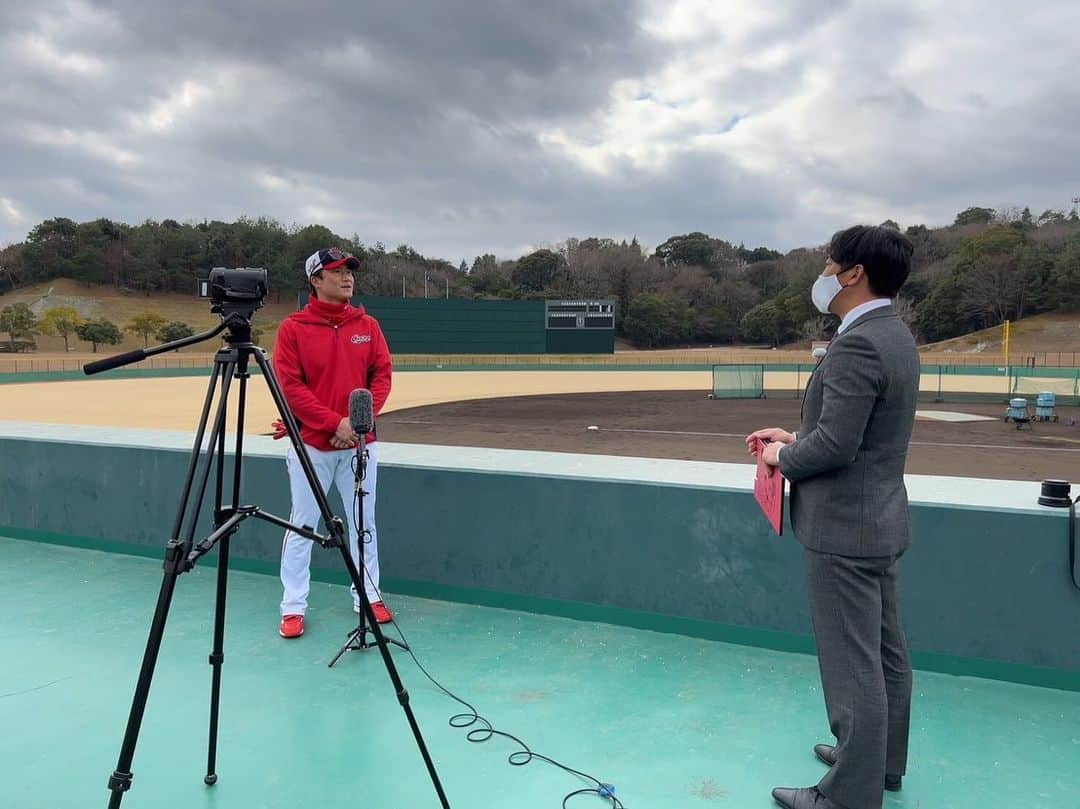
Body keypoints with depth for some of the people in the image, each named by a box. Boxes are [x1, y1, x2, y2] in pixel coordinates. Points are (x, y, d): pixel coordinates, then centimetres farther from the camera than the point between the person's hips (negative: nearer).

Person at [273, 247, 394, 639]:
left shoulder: (367, 325, 6)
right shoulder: (293, 328, -4)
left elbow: (382, 374, 2)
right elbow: (290, 386, -10)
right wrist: (334, 423, -17)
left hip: (360, 443, 3)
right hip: (311, 444, -3)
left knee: (364, 522, 10)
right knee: (302, 524, 4)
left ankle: (368, 596, 24)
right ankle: (293, 606, 16)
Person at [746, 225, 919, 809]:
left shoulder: (857, 345, -22)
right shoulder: (895, 335, 10)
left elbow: (836, 444, -25)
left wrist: (783, 457, -7)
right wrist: (797, 438, 10)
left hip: (843, 529, -11)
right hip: (879, 520, 11)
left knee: (852, 667, 1)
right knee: (886, 653, 21)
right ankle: (880, 760, 39)